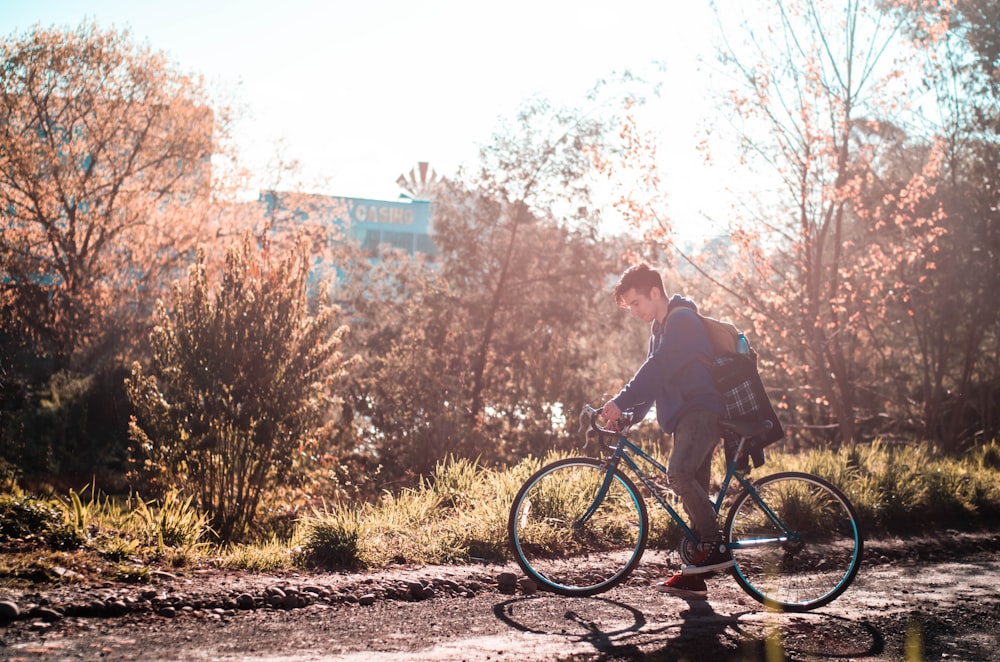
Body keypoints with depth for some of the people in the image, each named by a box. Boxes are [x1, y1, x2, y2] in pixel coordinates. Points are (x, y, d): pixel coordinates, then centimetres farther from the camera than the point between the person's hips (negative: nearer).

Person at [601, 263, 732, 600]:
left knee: (678, 473, -27)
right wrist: (630, 415, 8)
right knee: (693, 489, 6)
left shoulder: (682, 320, -11)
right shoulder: (660, 326, 20)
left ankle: (716, 546, -19)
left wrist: (621, 401, -26)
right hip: (686, 414, 10)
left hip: (702, 411, -10)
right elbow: (654, 374, 20)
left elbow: (657, 368, -22)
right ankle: (694, 578, 7)